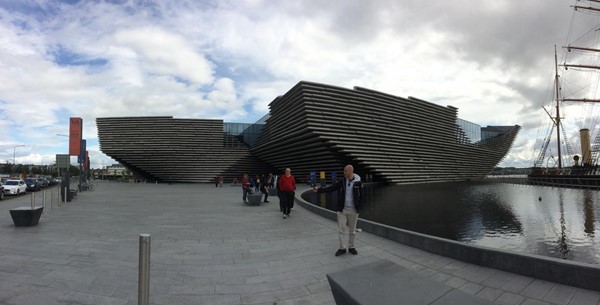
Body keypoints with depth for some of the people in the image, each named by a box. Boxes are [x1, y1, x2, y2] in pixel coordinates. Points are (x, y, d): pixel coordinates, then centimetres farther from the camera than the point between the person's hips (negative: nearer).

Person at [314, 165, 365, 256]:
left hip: (353, 210, -1)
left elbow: (362, 196, 1)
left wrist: (358, 207, -7)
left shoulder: (358, 183, -6)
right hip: (342, 209, 1)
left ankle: (351, 247, 29)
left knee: (352, 230, 11)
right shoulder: (341, 181, -4)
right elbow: (330, 188, -11)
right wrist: (319, 189, -25)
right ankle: (342, 248, 16)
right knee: (340, 230, 2)